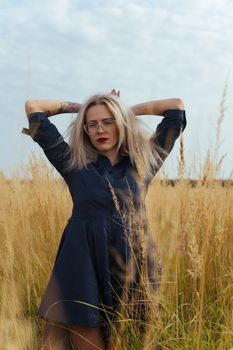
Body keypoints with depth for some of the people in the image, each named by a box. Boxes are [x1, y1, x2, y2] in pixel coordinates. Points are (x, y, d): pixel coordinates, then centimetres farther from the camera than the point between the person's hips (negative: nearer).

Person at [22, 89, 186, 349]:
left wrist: (128, 111, 17)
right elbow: (33, 107, 12)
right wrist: (76, 107, 19)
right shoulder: (74, 165, 7)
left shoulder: (143, 164, 9)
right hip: (84, 271, -1)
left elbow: (176, 106, 13)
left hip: (133, 270, 1)